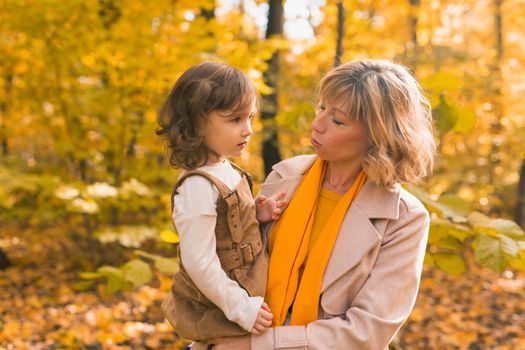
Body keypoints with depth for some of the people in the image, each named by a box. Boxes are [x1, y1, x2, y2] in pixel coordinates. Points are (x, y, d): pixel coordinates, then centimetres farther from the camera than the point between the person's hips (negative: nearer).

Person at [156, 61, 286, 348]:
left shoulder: (223, 168, 1)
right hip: (217, 312, -8)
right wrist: (241, 307, -18)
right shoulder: (198, 186, -26)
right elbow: (199, 262, -25)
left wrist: (258, 214, -3)